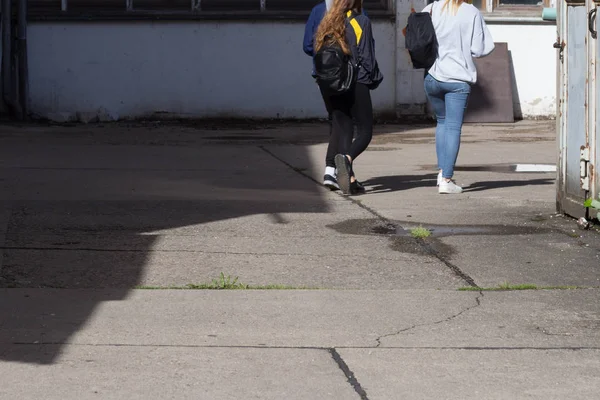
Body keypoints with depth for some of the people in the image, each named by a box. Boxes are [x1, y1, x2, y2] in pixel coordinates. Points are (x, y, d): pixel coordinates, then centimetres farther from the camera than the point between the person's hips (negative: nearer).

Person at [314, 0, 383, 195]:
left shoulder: (327, 23, 8)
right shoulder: (361, 22, -6)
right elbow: (366, 57, -8)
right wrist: (375, 79, 5)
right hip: (356, 85, -5)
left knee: (342, 129, 10)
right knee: (365, 131, 1)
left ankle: (349, 179, 5)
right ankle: (347, 158, -28)